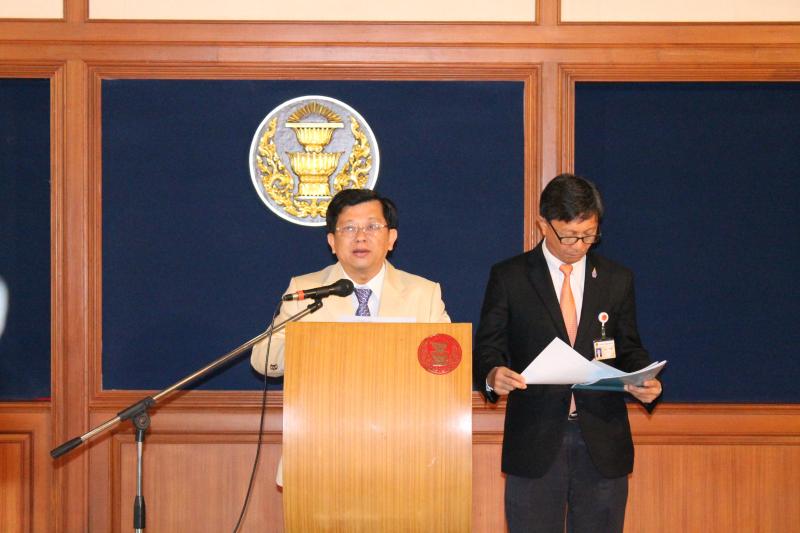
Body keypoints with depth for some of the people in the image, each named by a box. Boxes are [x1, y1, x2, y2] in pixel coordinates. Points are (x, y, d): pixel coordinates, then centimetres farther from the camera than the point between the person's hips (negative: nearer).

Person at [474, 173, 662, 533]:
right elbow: (488, 346, 4)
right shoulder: (508, 277, 3)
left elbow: (629, 348, 15)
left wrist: (645, 382, -7)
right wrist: (492, 375, -19)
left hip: (602, 440, 2)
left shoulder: (617, 280, 10)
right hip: (534, 442, -2)